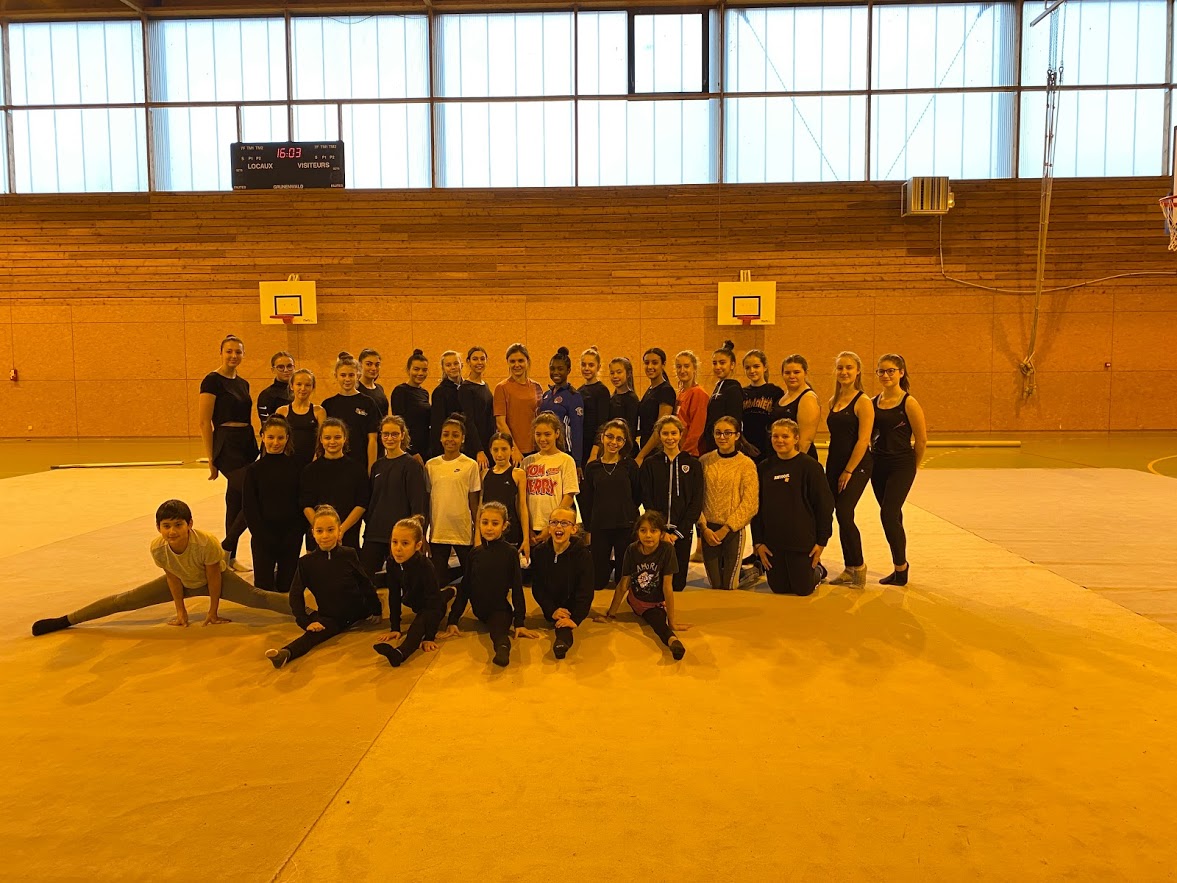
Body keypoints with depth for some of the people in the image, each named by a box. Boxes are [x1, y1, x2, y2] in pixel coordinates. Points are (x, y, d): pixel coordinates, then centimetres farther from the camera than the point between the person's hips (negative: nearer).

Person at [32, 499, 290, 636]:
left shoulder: (207, 543, -40)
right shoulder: (157, 548, -29)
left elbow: (213, 577, -25)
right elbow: (172, 577, -12)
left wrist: (213, 611, -14)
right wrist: (180, 610, -4)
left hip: (216, 579, -3)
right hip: (182, 582, 3)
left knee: (257, 598, -23)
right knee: (127, 600, -1)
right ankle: (65, 620, 8)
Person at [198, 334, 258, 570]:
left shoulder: (243, 383, 14)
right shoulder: (213, 380, -9)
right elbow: (204, 421, -11)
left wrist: (254, 447, 17)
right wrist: (211, 458, -12)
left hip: (247, 444, 8)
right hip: (227, 445, -8)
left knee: (236, 500, 11)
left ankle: (230, 558, 20)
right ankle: (224, 549, 2)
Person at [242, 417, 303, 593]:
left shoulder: (295, 468, 1)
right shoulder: (254, 469, -1)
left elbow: (302, 505, 2)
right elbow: (249, 507, -3)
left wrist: (295, 535, -9)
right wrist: (263, 537, -12)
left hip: (291, 537, 1)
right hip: (263, 537, -1)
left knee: (287, 585, 6)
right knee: (264, 585, -1)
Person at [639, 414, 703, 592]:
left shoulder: (693, 464, 5)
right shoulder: (650, 464, 4)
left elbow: (696, 502, 1)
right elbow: (647, 501, 1)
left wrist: (678, 532, -7)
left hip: (682, 532, 0)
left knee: (678, 583, 4)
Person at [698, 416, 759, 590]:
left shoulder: (746, 464, -6)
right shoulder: (705, 461, 2)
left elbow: (750, 503, -9)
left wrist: (725, 529, -12)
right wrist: (704, 528, -8)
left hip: (733, 530, -2)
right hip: (708, 531, 2)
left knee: (729, 585, 1)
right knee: (714, 584, 6)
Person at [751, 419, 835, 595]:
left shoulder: (810, 466, -9)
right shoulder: (764, 468, 2)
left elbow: (825, 505, -6)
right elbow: (756, 507, 6)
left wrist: (822, 541, -7)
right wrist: (758, 542, 2)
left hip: (802, 541, -3)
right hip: (772, 541, 4)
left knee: (803, 589, 6)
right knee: (779, 588, 9)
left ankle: (818, 570, 37)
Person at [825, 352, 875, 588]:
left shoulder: (863, 402, -9)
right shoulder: (833, 401, 12)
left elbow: (863, 440, -14)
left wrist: (848, 471, -15)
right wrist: (831, 468, 11)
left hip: (857, 465, -7)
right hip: (834, 464, 7)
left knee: (844, 514, -13)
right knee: (840, 516, 7)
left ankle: (859, 567, 3)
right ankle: (849, 569, 17)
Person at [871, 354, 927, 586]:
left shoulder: (909, 403, -10)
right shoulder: (873, 402, 5)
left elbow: (921, 440, -6)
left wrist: (912, 467, 3)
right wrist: (873, 457, 10)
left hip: (901, 466, -5)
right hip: (878, 466, 5)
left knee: (889, 514, -11)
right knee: (892, 517, 12)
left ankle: (901, 567, 4)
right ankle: (900, 568, 23)